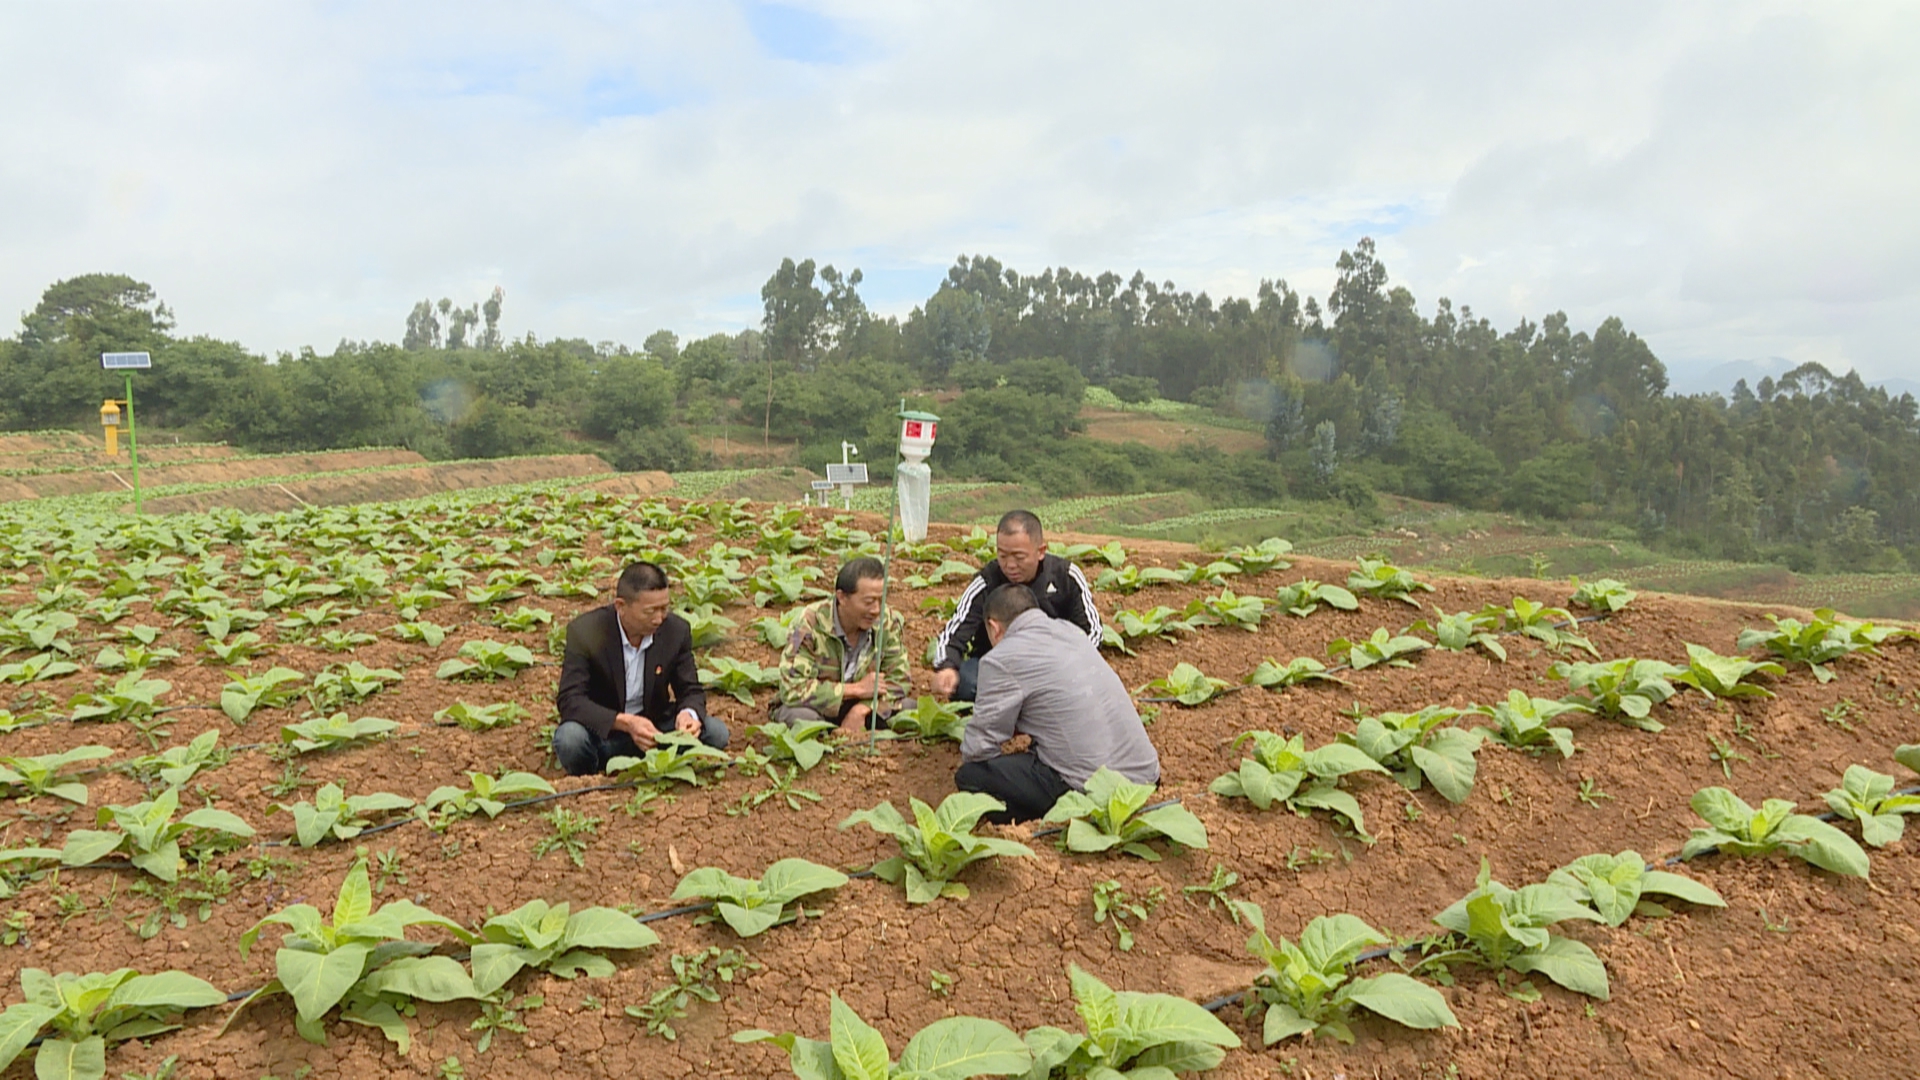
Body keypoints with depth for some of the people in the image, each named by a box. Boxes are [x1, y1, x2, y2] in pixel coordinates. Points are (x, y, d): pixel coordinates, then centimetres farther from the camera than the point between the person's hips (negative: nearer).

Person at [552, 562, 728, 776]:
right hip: (602, 732, -2)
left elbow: (691, 691, -2)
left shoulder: (677, 630, -10)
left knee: (715, 731, -18)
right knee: (570, 738, -34)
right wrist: (625, 722, -38)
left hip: (654, 730, 2)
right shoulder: (584, 632, -19)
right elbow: (569, 700, -23)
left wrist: (688, 713, -28)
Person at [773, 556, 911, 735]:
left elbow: (899, 679, -8)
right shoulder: (810, 623, -24)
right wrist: (857, 689, -25)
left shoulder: (890, 623, -12)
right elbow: (792, 689, -29)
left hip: (862, 706, 4)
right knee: (799, 717, -38)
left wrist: (861, 710, -26)